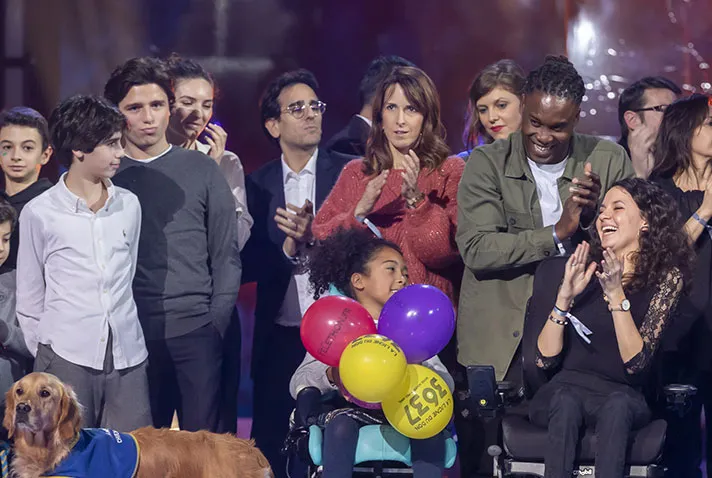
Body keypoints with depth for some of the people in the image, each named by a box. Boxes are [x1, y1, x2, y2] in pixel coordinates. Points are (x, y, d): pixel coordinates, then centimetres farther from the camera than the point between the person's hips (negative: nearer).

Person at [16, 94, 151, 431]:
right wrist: (45, 355, 8)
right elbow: (29, 297, 7)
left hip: (127, 358, 3)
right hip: (66, 361, -3)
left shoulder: (129, 205, 9)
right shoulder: (39, 213, 0)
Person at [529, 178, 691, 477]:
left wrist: (616, 295, -19)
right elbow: (544, 360, -1)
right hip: (565, 390, 1)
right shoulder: (577, 272, 4)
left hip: (623, 398, -1)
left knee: (618, 405, -36)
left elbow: (636, 363, -10)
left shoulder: (665, 278, 0)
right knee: (565, 401, -34)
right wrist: (564, 297, -14)